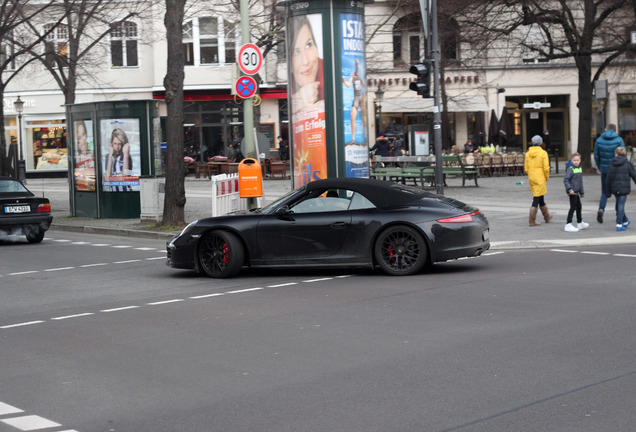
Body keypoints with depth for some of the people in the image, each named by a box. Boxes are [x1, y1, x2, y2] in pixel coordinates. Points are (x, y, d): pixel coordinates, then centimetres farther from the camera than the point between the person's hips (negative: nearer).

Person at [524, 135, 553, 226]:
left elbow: (526, 168, 7)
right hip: (540, 179, -6)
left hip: (531, 178, 6)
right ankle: (532, 221, -4)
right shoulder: (543, 153, -11)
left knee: (540, 198, 19)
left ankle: (547, 216, 34)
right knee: (536, 199, -2)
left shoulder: (528, 154, 4)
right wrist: (547, 177, 1)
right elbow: (546, 168, -13)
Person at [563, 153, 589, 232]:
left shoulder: (580, 168, 13)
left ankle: (580, 223, 34)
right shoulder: (570, 169, -14)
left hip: (576, 192, 9)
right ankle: (568, 225, -7)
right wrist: (569, 189, -31)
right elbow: (565, 180, -21)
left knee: (579, 206, 19)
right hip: (572, 192, -9)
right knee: (573, 207, -8)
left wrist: (582, 192, 25)